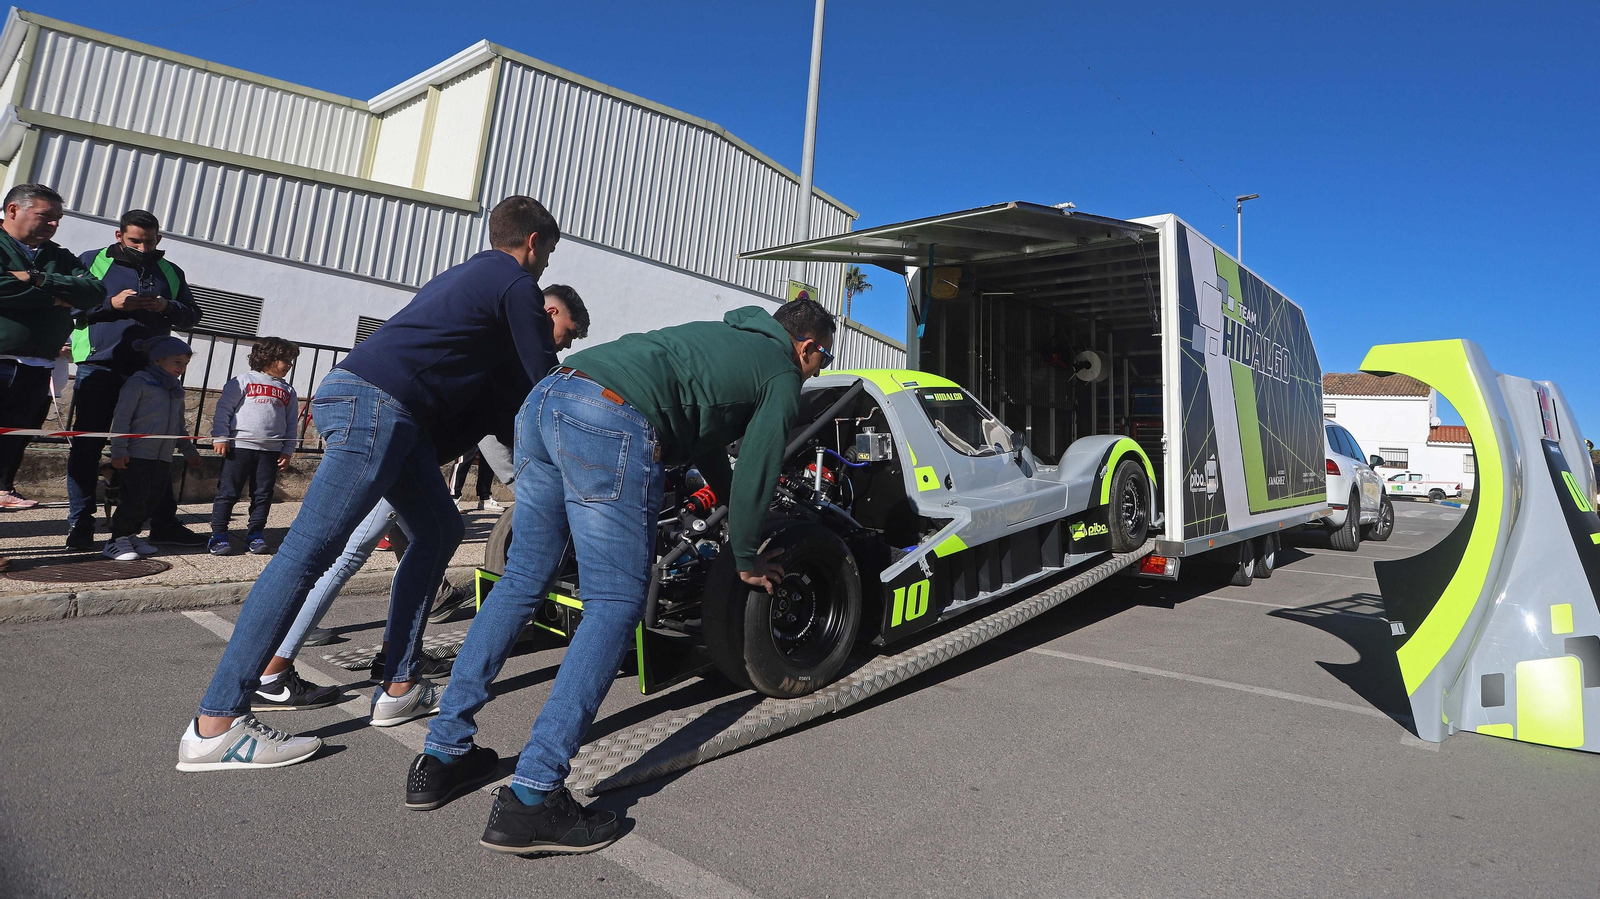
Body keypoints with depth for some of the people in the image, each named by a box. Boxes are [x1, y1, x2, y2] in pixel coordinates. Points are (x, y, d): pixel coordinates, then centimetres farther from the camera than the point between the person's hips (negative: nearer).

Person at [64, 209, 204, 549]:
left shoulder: (171, 272, 16)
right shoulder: (91, 262, 8)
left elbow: (192, 315, 15)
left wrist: (167, 307, -4)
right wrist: (111, 304, -12)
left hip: (149, 370, 2)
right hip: (99, 367, -2)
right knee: (87, 445, 0)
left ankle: (164, 524, 8)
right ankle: (80, 524, 8)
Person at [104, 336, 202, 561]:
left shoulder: (176, 389, 18)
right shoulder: (139, 382, -4)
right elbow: (122, 416, -9)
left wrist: (189, 450, 28)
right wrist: (119, 450, -15)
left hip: (164, 457, 7)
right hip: (137, 455, -7)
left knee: (154, 499, 8)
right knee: (134, 498, -7)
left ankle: (132, 535, 21)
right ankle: (118, 540, 5)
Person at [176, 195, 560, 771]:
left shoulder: (463, 275, 29)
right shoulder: (517, 285, 2)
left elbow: (500, 367, 32)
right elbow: (542, 380, 2)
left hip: (354, 394, 10)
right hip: (375, 404, -10)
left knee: (439, 531, 12)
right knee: (309, 551, -11)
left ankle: (399, 688, 13)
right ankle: (215, 725, -6)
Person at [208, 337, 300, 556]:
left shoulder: (288, 391, 14)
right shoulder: (245, 381, 3)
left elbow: (291, 423, 14)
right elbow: (223, 408, 0)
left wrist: (287, 451, 7)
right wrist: (220, 437, -7)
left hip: (271, 451, 4)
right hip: (239, 446, -3)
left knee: (263, 494, 6)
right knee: (228, 492, 1)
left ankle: (255, 535, 15)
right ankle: (219, 535, 8)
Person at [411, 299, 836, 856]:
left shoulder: (721, 333, 35)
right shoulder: (783, 377, 12)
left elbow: (705, 433, 44)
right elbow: (755, 473, 9)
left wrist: (731, 501, 54)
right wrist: (747, 559, 24)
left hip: (546, 398, 9)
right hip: (614, 426, -9)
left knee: (521, 580, 15)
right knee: (615, 605, -1)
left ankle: (443, 755, 22)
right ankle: (531, 798, -4)